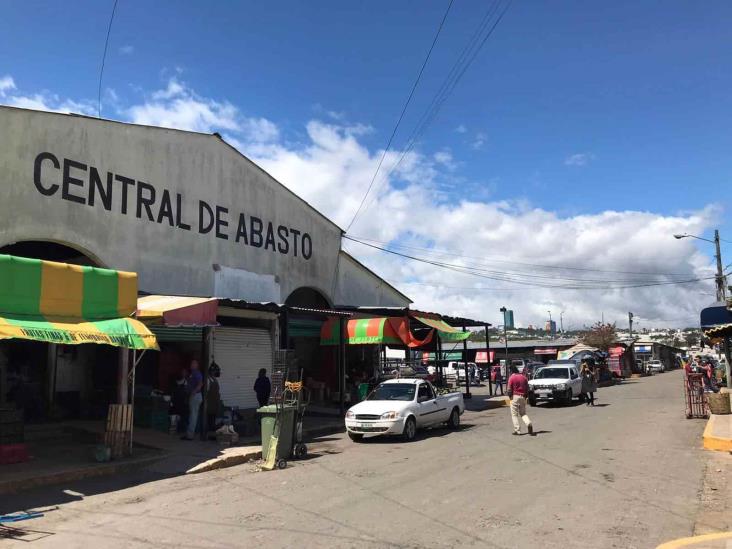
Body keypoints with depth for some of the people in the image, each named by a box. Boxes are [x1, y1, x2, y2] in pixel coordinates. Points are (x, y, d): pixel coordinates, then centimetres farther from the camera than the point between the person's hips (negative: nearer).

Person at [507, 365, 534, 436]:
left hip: (515, 396, -5)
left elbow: (509, 389, -10)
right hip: (523, 397, 5)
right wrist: (525, 396, 16)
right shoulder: (524, 377, 8)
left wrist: (510, 396, 4)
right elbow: (527, 388, 9)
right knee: (523, 413, 15)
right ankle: (529, 423, -11)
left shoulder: (512, 378, -7)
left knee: (514, 414, 4)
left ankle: (517, 430, 0)